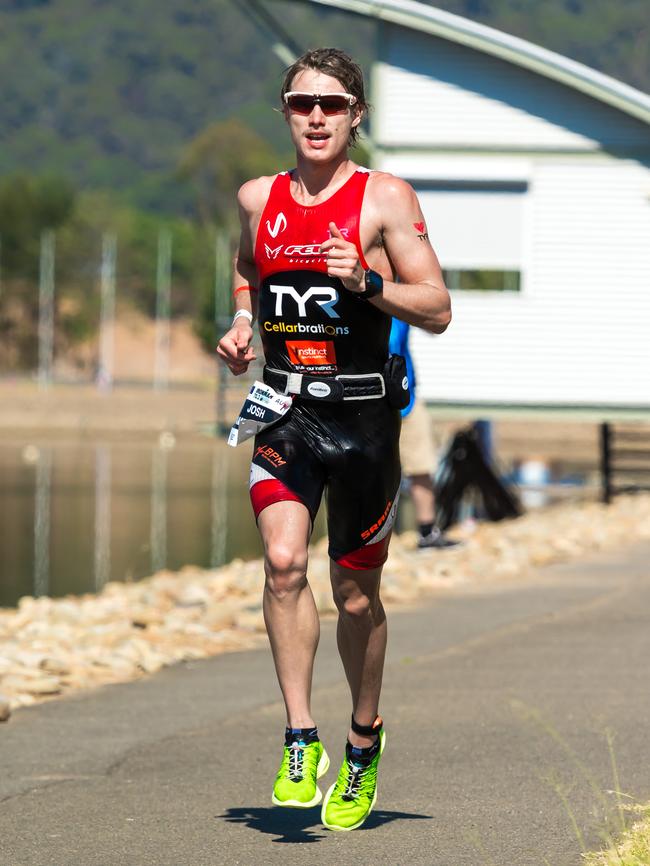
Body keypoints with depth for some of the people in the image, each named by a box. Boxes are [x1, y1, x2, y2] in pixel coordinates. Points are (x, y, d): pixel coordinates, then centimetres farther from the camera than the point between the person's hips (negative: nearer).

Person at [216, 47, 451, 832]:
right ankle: (300, 742, -14)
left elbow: (437, 311, -5)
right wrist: (241, 323, 10)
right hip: (284, 412, 2)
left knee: (356, 592, 7)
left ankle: (364, 743, 28)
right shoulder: (257, 198, 8)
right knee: (282, 563, -19)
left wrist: (367, 282, -21)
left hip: (362, 412, -2)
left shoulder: (386, 199, -4)